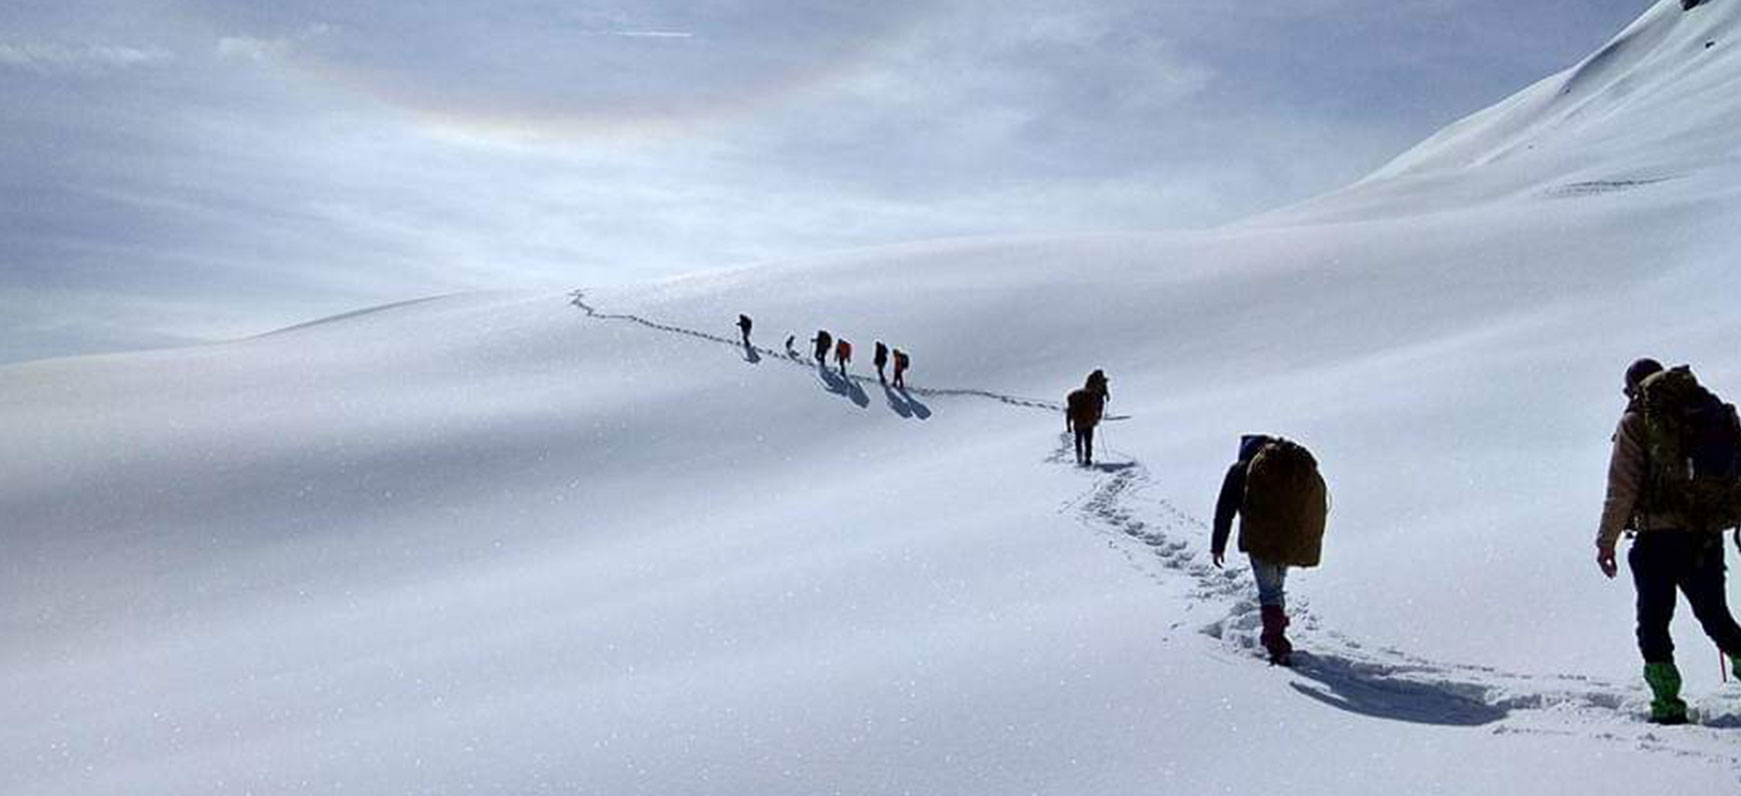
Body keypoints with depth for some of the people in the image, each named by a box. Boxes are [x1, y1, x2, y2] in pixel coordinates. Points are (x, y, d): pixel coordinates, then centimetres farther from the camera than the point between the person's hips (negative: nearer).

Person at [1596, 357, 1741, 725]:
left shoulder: (1635, 423, -4)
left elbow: (1622, 488, -10)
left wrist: (1606, 540, -7)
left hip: (1657, 538, -5)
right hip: (1706, 537, 5)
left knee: (1654, 622, 3)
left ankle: (1668, 704, -1)